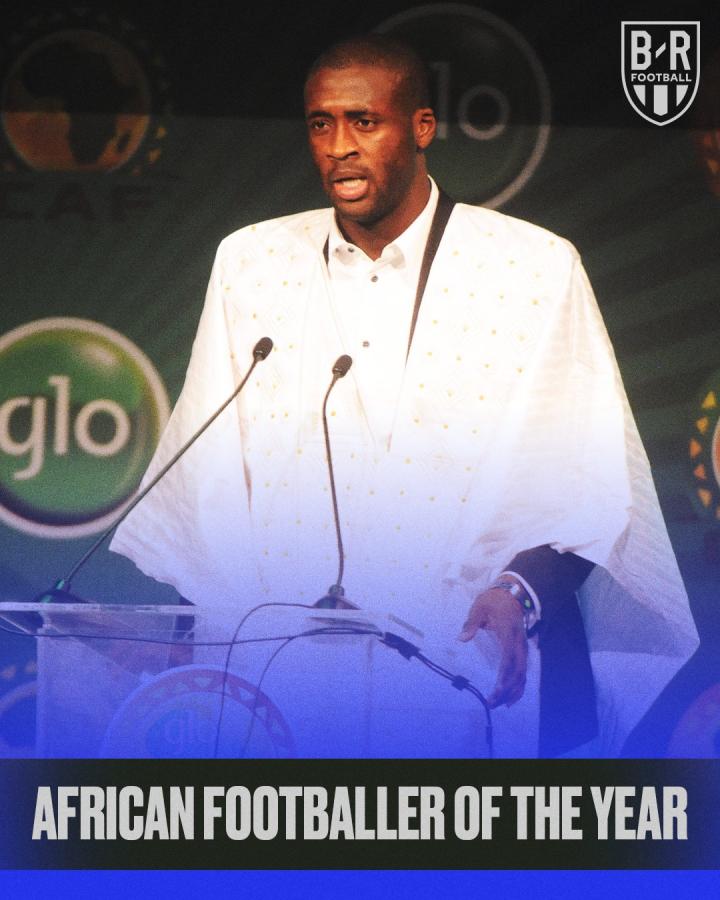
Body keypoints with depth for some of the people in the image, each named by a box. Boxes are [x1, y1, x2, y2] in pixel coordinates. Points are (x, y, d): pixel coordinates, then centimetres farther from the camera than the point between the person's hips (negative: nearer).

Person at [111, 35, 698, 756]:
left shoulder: (538, 268, 3)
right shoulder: (248, 263, 11)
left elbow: (597, 484, 1)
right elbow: (209, 477, 11)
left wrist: (521, 592, -17)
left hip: (481, 672, -3)